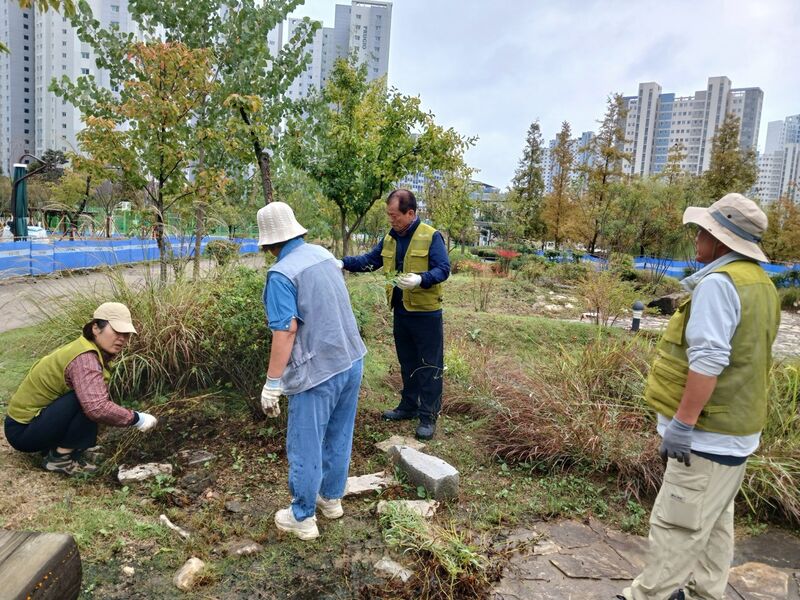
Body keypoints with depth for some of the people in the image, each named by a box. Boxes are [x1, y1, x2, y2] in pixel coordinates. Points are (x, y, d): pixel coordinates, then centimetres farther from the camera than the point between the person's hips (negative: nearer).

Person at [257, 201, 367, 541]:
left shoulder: (281, 274, -17)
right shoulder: (324, 254, 5)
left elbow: (287, 330, -22)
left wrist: (272, 383, -17)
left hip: (318, 371, -7)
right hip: (352, 360, 8)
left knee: (306, 447, 9)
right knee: (339, 437, 21)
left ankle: (302, 519, 23)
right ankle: (331, 499, 38)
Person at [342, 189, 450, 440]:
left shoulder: (431, 236, -13)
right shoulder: (389, 238, 7)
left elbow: (443, 269, -18)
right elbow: (369, 260, 12)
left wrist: (420, 280, -34)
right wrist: (343, 263, -2)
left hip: (426, 313, -7)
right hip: (401, 312, 7)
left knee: (429, 367, 2)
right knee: (407, 364, 19)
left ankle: (428, 417, 11)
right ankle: (408, 406, 34)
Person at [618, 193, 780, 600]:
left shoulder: (718, 283, -20)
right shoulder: (760, 284, 12)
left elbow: (708, 361, -27)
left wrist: (682, 423, -22)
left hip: (710, 433, -10)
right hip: (736, 427, 10)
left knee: (678, 524, 0)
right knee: (714, 521, 19)